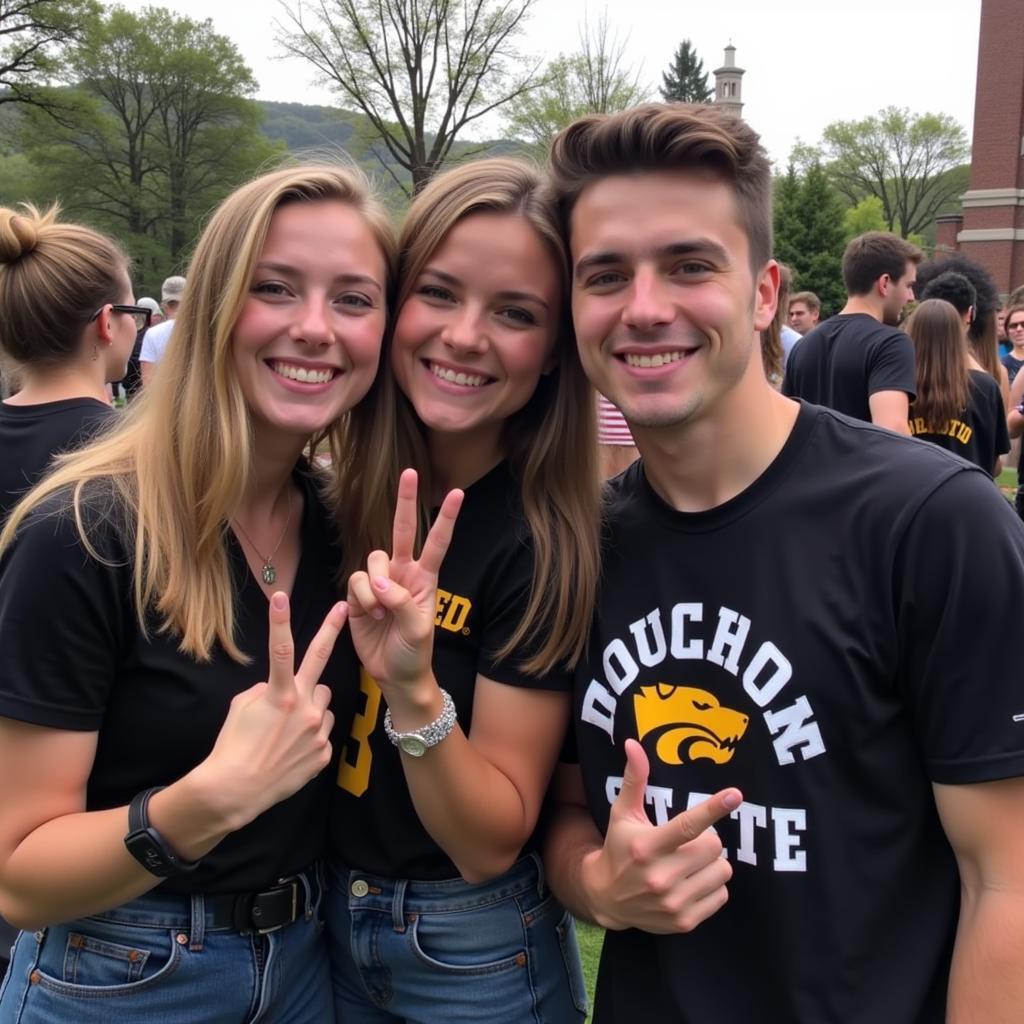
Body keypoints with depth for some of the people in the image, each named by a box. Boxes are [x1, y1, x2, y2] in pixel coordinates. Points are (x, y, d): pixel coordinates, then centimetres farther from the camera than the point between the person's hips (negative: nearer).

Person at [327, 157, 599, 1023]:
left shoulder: (552, 539, -21)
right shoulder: (338, 488, -10)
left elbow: (493, 841, -19)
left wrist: (416, 691, -33)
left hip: (473, 949, -4)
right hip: (320, 917, 4)